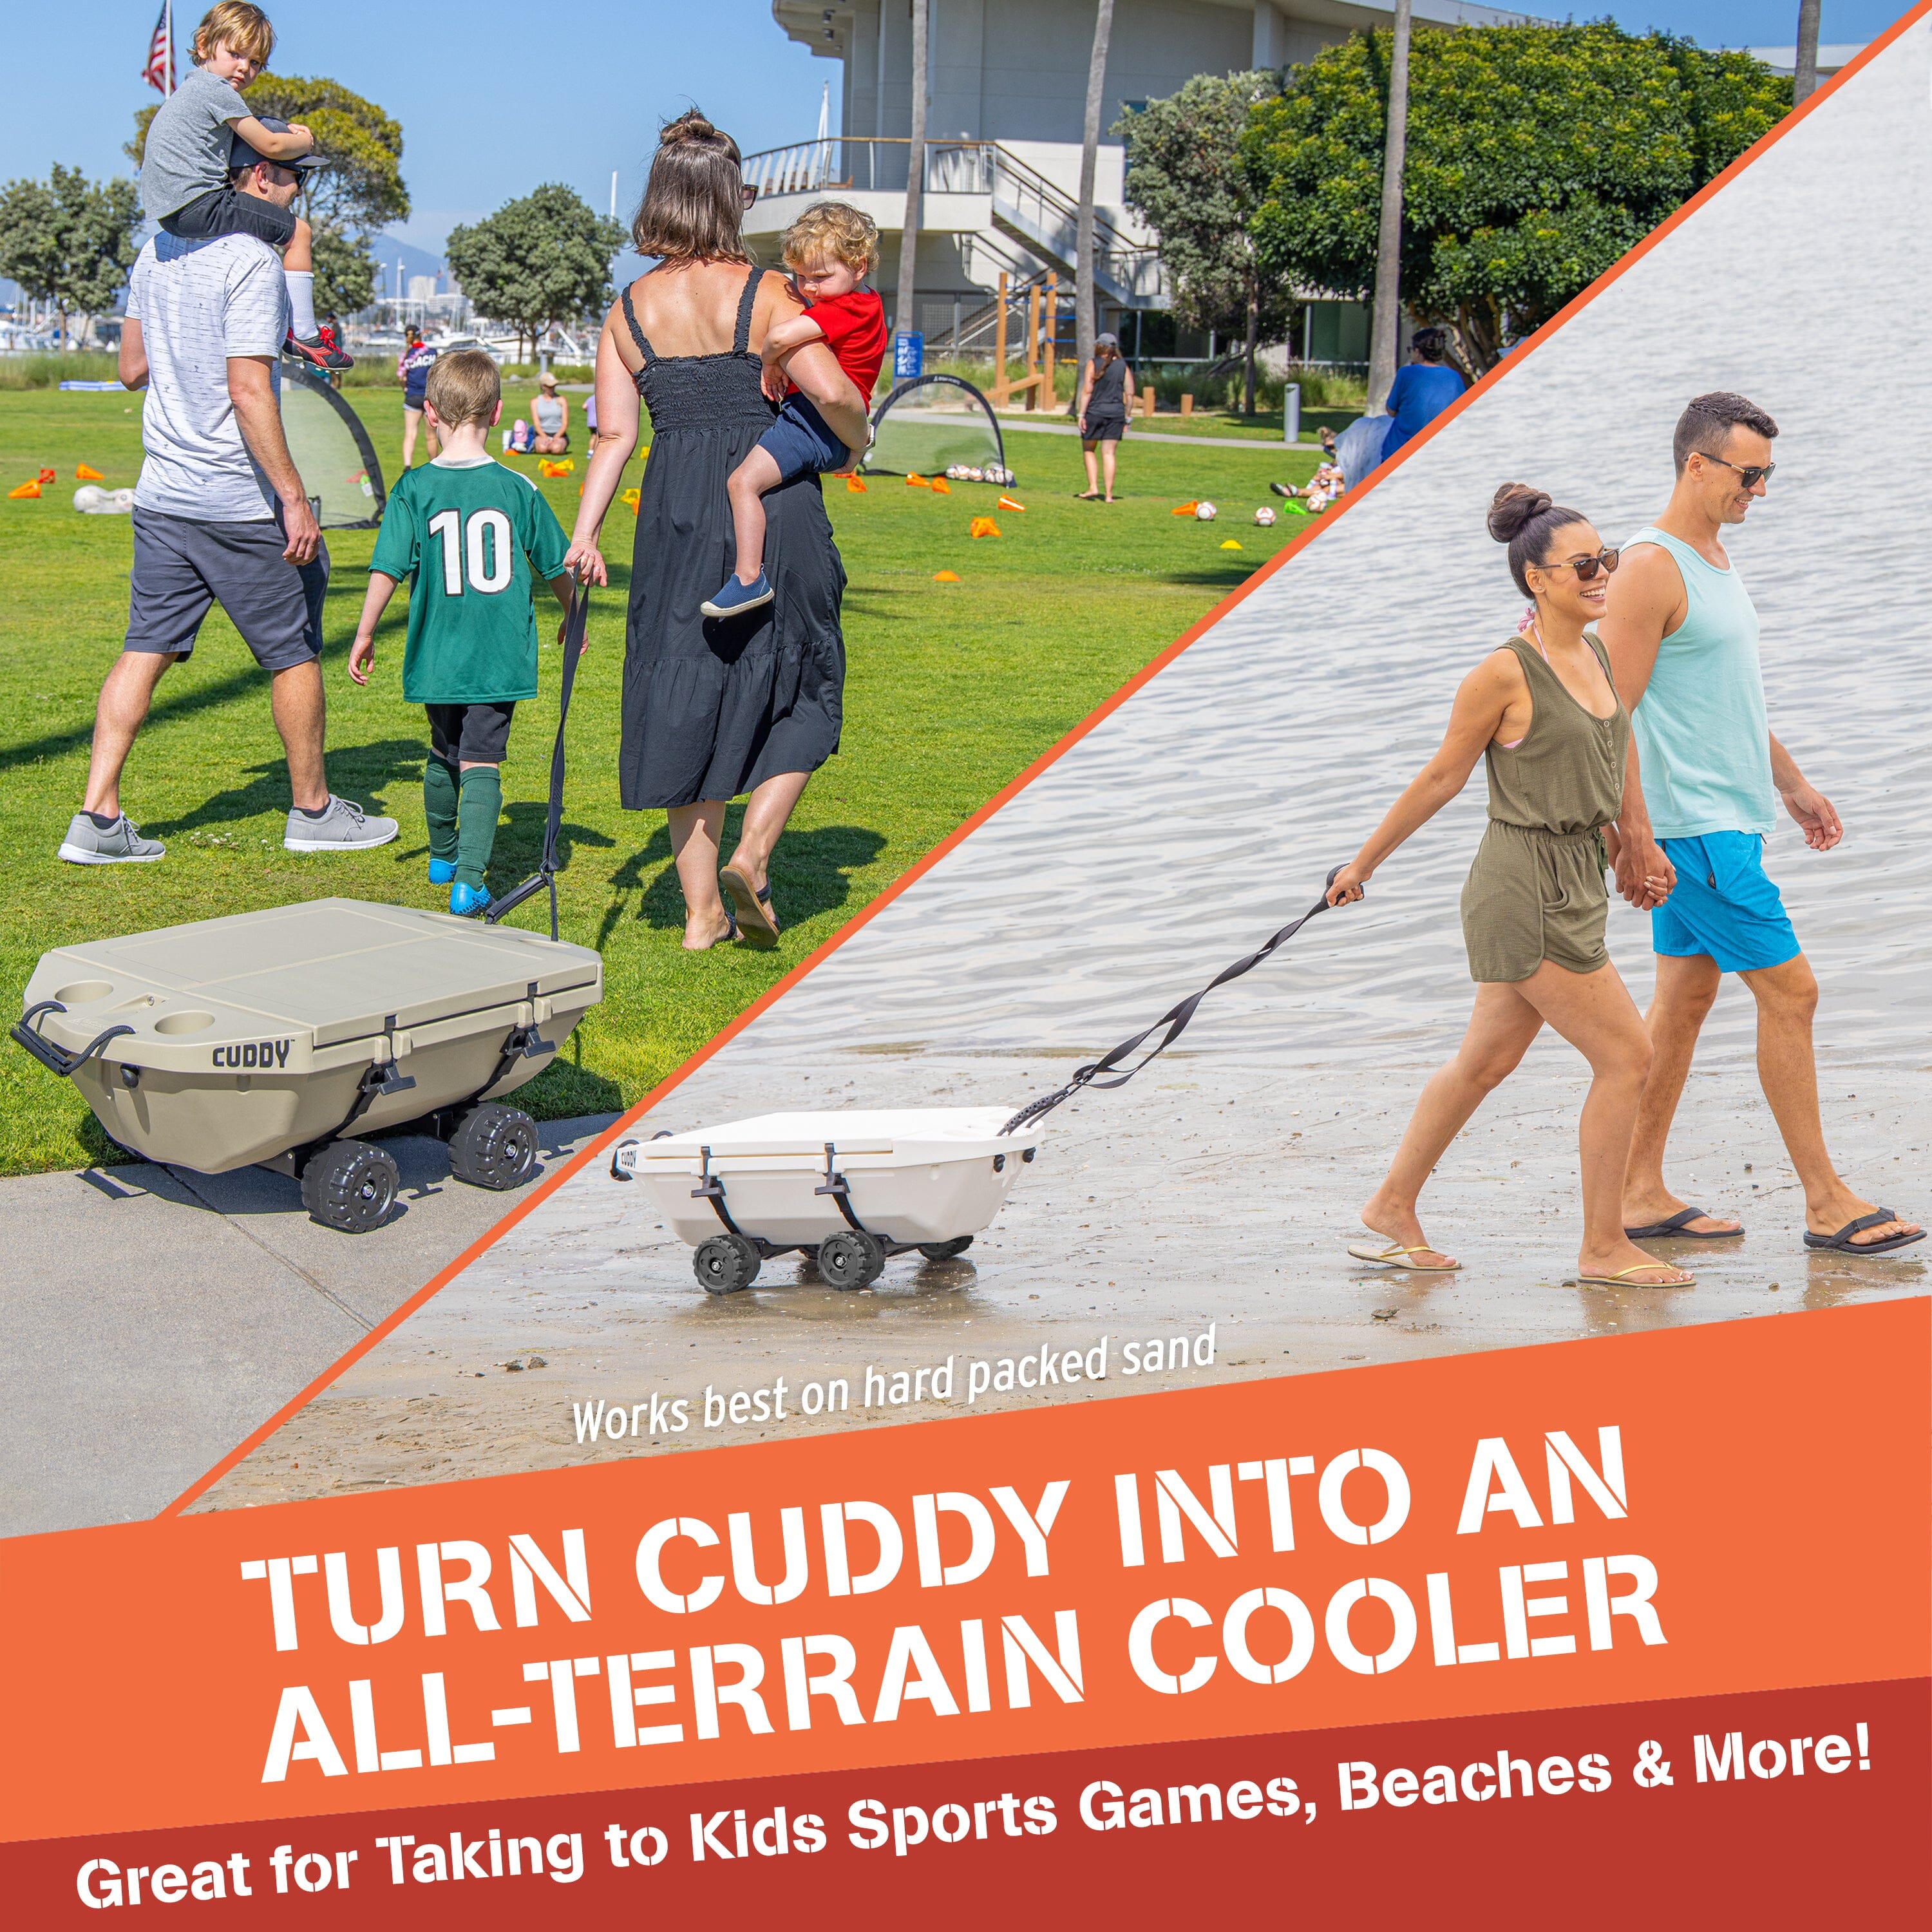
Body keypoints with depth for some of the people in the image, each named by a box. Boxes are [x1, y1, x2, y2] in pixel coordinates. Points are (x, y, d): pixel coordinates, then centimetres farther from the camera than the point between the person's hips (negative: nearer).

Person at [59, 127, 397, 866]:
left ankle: (97, 818, 2)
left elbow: (132, 369, 17)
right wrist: (294, 498, -19)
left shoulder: (157, 249, 10)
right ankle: (312, 810, 21)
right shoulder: (251, 261, -15)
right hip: (239, 500, -7)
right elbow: (249, 392, -22)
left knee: (145, 651, 7)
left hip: (161, 493, 7)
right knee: (293, 653, 8)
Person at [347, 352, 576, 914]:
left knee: (443, 753, 21)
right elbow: (556, 565, 7)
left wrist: (365, 635, 4)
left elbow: (388, 568, -8)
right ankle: (469, 879, -16)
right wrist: (572, 617, 26)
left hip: (439, 654, 1)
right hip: (502, 654, -1)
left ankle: (443, 857, 39)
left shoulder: (415, 489, -6)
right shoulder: (517, 489, -2)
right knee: (482, 761, -1)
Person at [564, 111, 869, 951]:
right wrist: (858, 443, 8)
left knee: (685, 699, 10)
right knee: (798, 685, 15)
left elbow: (613, 435, 1)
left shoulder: (628, 310, 6)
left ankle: (703, 910, 12)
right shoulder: (762, 292, -3)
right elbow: (832, 393, -12)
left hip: (676, 510, 3)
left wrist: (583, 535, 3)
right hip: (771, 495, -3)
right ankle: (754, 848, -4)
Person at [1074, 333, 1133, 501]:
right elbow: (1130, 393, 5)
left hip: (1095, 411, -3)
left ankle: (1093, 487, 3)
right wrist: (1127, 418, 11)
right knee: (1109, 454, 4)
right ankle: (1109, 494, 0)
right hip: (1116, 413, 3)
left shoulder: (1093, 364, -5)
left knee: (1088, 450, 13)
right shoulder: (1123, 366, 6)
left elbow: (1087, 391, -11)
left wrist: (1081, 414, -8)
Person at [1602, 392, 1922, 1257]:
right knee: (1789, 991, -6)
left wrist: (1791, 782, 26)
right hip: (1694, 827, -10)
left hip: (1725, 817, 10)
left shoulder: (1715, 555, 14)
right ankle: (1826, 1203, 2)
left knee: (1685, 995, 11)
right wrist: (1634, 838, -22)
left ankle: (1640, 1194, 16)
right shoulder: (1651, 568, -16)